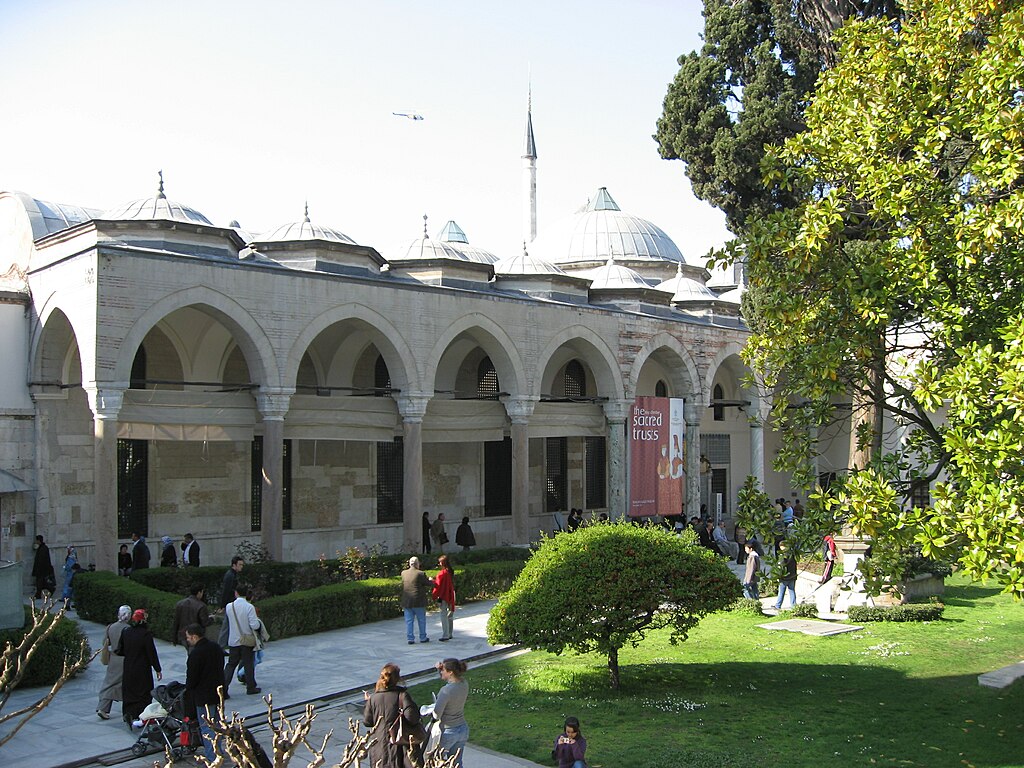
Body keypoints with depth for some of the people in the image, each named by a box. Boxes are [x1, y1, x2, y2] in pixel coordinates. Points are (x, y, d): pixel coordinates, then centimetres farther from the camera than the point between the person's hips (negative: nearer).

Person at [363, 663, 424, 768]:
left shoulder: (373, 697, -3)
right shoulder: (401, 694, -13)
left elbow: (367, 722, 3)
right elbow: (411, 716, -22)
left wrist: (367, 702, 14)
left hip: (378, 743, 3)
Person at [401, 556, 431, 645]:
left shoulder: (403, 573, 0)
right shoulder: (420, 574, -13)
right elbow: (428, 583, -3)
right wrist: (430, 580, 20)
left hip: (406, 602, 3)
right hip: (418, 602, -3)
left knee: (409, 621, 8)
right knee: (421, 620, 11)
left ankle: (410, 638, 8)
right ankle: (423, 638, 18)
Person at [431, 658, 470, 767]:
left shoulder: (446, 691, -27)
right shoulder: (464, 684, -4)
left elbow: (436, 715, -26)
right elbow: (446, 680, 15)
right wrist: (439, 669, -3)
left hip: (448, 732, -7)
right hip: (463, 729, 7)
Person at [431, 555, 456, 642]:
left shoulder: (442, 573, -17)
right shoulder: (450, 572, 7)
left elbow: (438, 586, -14)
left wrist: (434, 595, -3)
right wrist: (436, 579, 14)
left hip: (444, 597, -8)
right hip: (450, 597, 8)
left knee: (444, 616, -6)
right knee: (449, 616, 16)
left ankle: (445, 636, -9)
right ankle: (449, 634, 24)